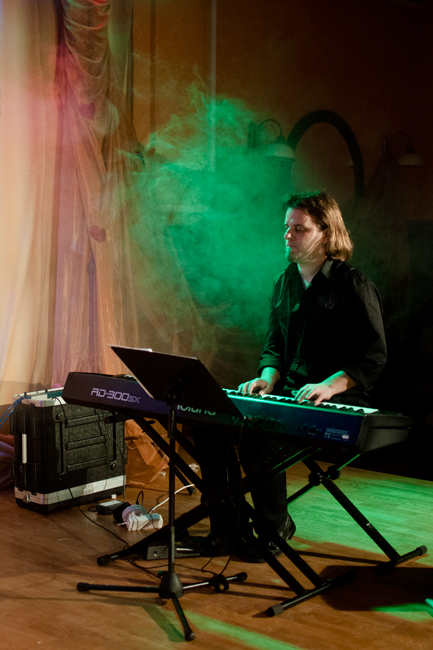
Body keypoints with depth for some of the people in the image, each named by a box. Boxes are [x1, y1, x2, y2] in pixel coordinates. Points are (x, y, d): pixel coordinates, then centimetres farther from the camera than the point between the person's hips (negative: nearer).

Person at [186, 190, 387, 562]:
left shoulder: (354, 285, -7)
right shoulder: (284, 283, 16)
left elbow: (373, 356, -12)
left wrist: (329, 385, -26)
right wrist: (268, 377, -2)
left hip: (338, 402, -7)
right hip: (289, 394, 7)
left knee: (259, 439, -31)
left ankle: (275, 527, -5)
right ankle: (227, 530, -4)